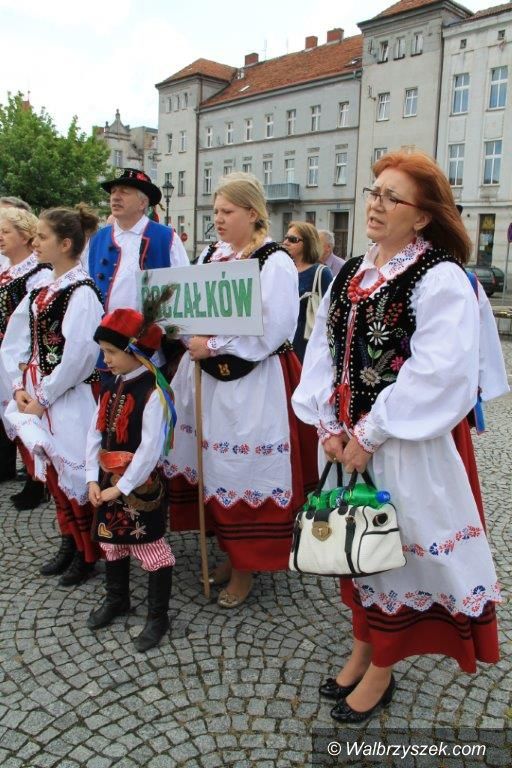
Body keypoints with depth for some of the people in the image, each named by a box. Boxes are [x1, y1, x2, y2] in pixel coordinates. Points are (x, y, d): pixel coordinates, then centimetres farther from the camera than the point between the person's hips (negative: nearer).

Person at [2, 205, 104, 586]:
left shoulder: (82, 292, -16)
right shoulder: (42, 289, 8)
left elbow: (76, 355, -20)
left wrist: (43, 398, -14)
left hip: (69, 398, -8)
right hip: (37, 395, 8)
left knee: (72, 470, 3)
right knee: (52, 471, 16)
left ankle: (87, 553, 22)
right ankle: (69, 542, 34)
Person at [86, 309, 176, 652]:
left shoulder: (153, 392, -20)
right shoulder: (111, 387, 4)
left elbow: (150, 449, -23)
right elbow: (95, 434, 6)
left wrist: (122, 487, -20)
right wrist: (94, 478, -2)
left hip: (140, 485, -8)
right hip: (109, 482, 8)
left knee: (151, 548, 5)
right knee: (112, 542, 22)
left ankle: (158, 616, 21)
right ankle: (117, 599, 44)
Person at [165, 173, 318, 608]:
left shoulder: (276, 262, -10)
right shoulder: (210, 256, 12)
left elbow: (272, 331, -18)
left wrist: (213, 345, -18)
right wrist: (194, 339, -6)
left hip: (253, 382, -7)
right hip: (207, 376, 7)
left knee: (243, 470, 1)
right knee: (215, 465, 13)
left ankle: (244, 568, 19)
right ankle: (230, 551, 31)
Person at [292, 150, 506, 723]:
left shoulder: (441, 280, -14)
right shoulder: (351, 276, 8)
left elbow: (438, 376, -23)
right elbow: (322, 351, 7)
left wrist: (370, 434, -19)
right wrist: (330, 423, -4)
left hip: (406, 448, -6)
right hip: (349, 440, 7)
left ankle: (381, 672, 31)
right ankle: (361, 651, 40)